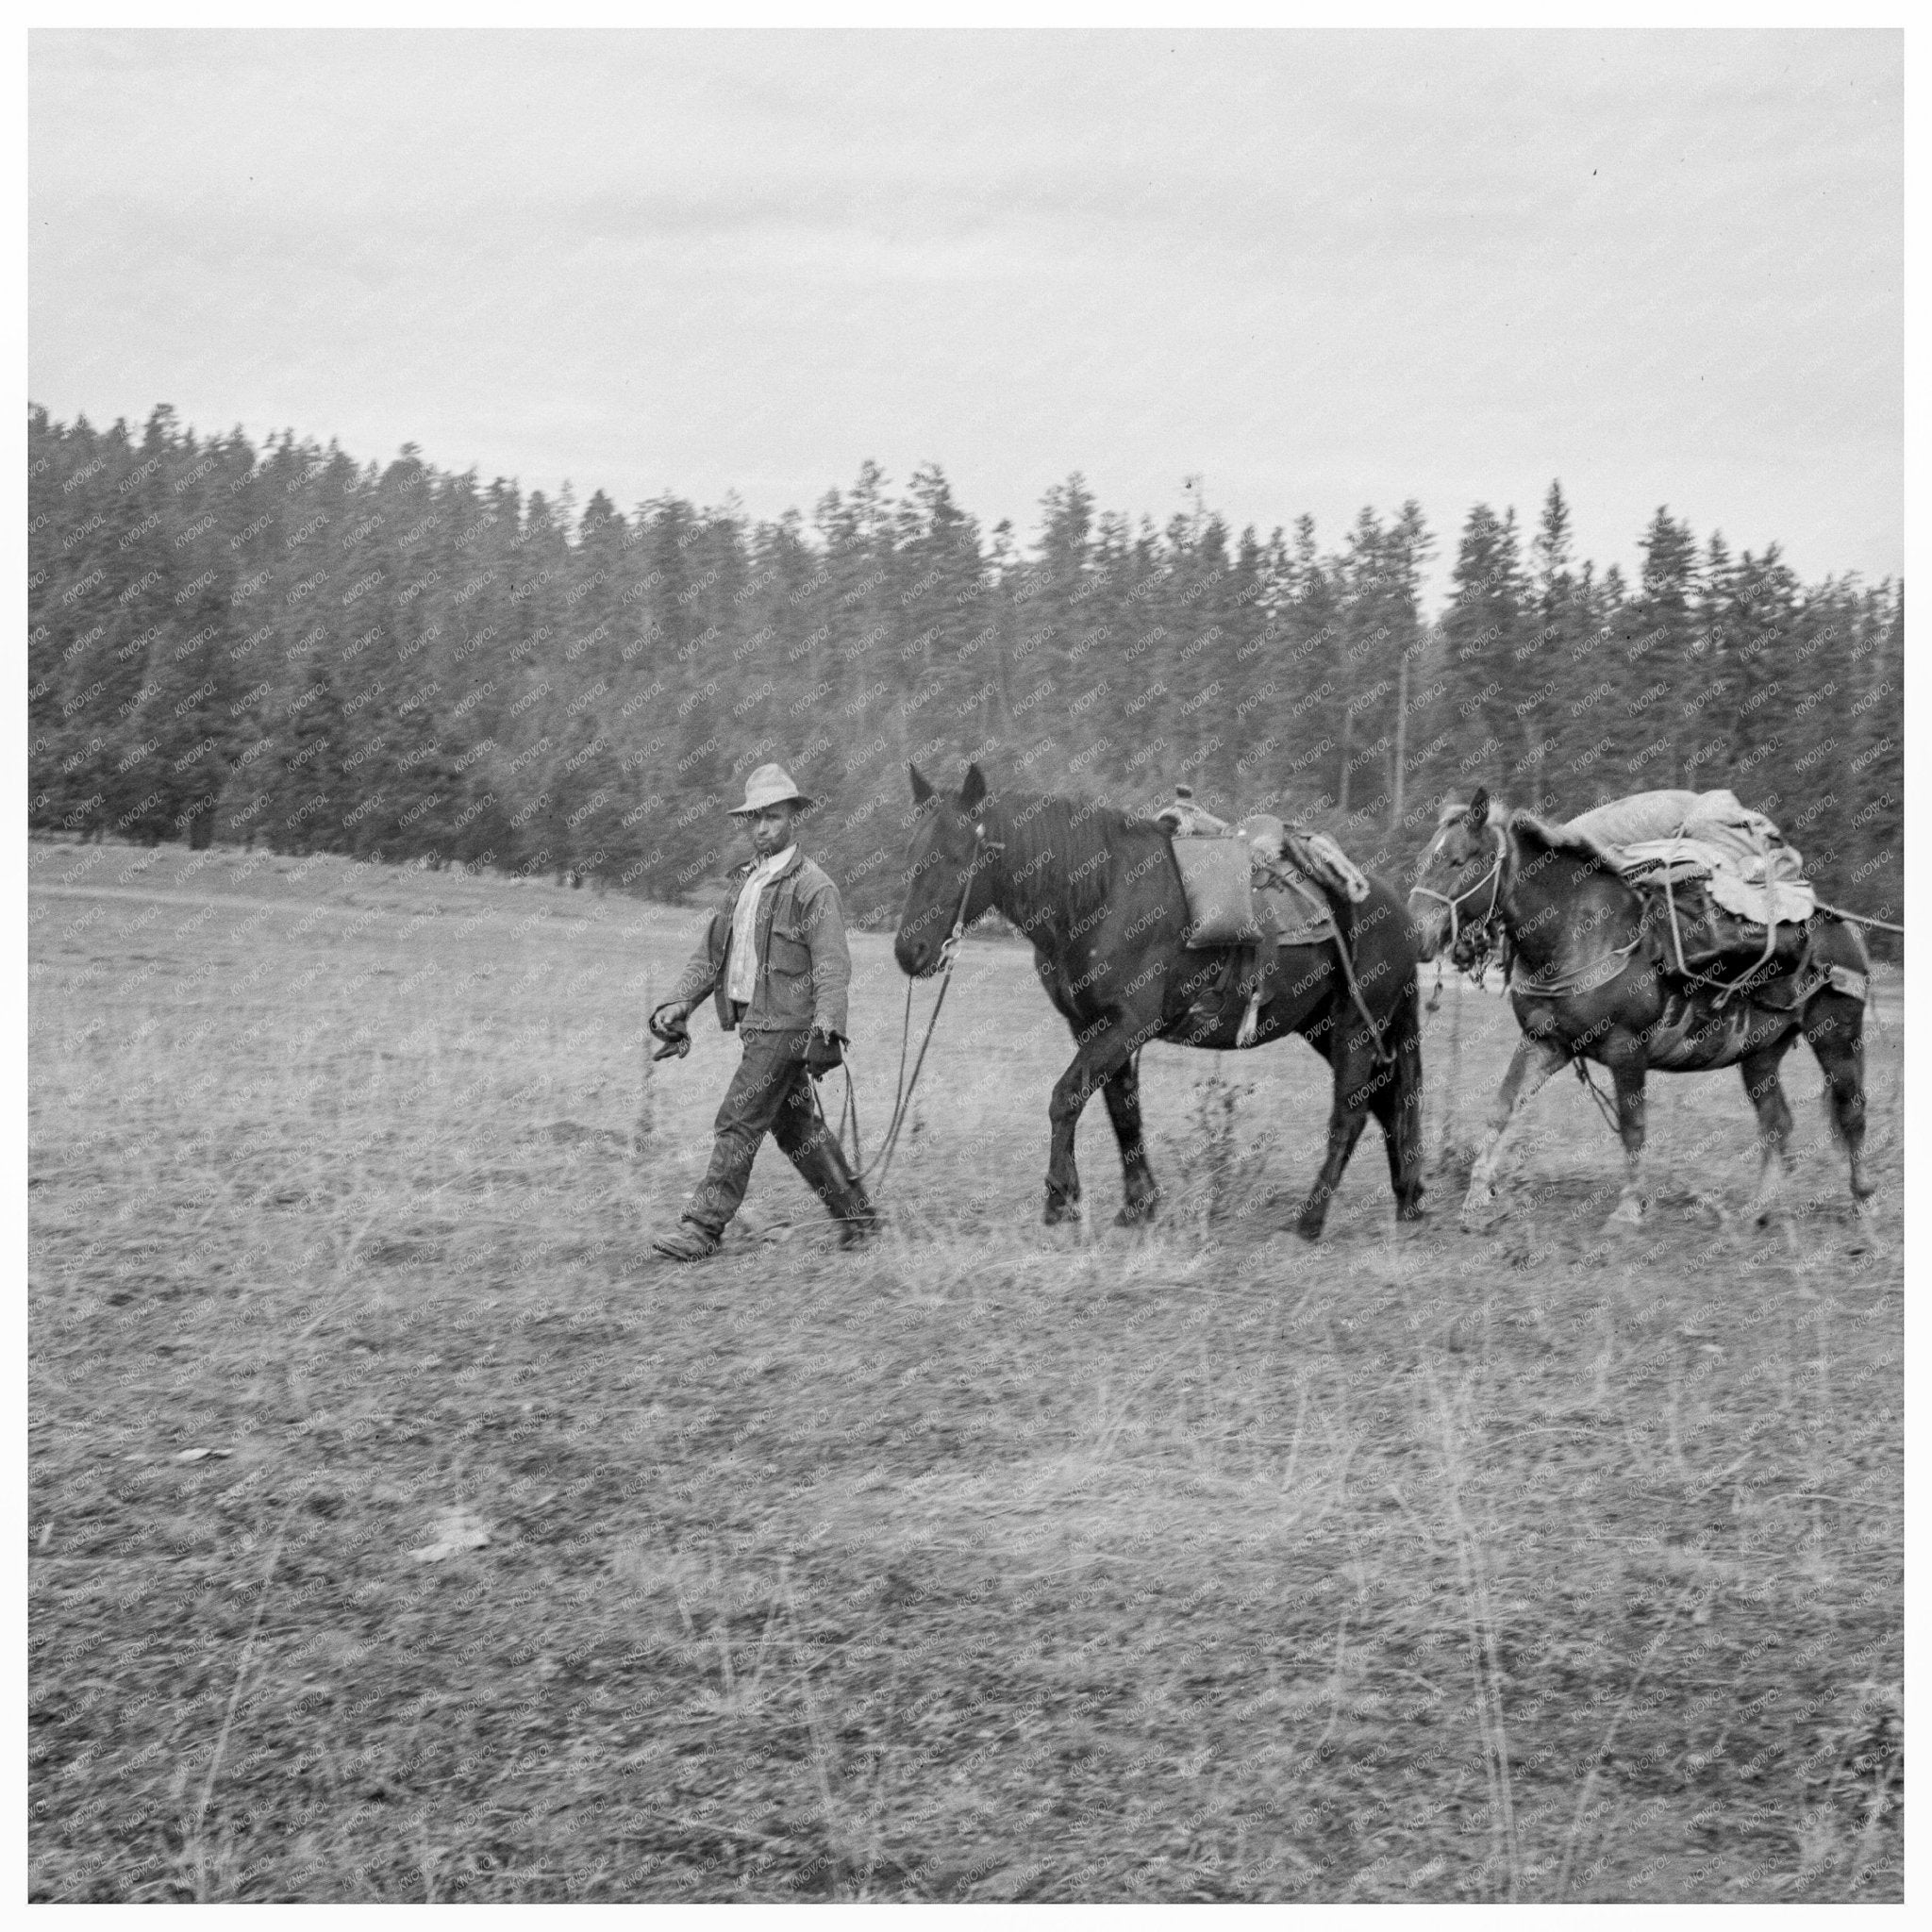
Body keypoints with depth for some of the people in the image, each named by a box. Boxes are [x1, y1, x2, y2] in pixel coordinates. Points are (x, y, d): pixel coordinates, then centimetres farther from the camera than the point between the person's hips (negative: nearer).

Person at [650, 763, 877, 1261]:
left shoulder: (813, 887, -10)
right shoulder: (744, 883, 15)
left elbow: (831, 968, -16)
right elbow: (709, 954, 15)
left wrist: (826, 1028, -27)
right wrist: (679, 1002, 2)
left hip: (785, 1027, -9)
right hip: (755, 1024, 9)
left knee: (738, 1122, -9)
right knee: (796, 1125, 14)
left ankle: (702, 1229, -6)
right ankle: (856, 1214, 24)